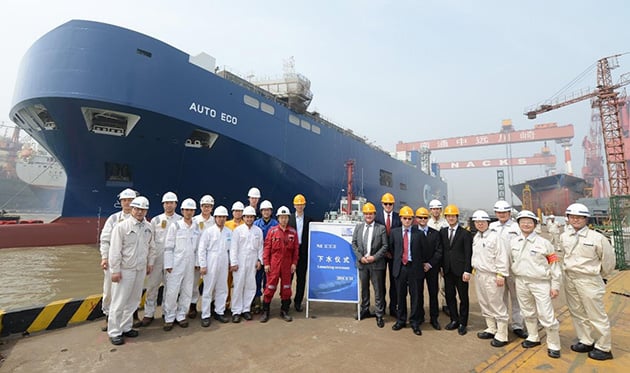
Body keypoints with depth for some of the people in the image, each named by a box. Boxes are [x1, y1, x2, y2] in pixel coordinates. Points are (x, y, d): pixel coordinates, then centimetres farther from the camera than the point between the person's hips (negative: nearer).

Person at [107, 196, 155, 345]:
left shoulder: (148, 227, 5)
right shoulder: (122, 226, -13)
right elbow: (115, 250, -13)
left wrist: (150, 263, 14)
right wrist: (115, 270, -13)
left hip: (141, 270, 6)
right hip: (125, 270, -6)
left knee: (133, 301, 14)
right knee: (119, 302, 4)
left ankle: (125, 327, 29)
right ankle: (114, 332, 18)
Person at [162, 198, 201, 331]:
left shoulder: (197, 228, 6)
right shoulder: (175, 226, -5)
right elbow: (168, 247, -5)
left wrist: (197, 262, 5)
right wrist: (168, 265, -8)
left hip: (190, 264, 4)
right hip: (176, 264, -4)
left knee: (187, 291, 9)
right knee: (172, 291, -1)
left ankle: (181, 316, 24)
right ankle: (169, 318, 16)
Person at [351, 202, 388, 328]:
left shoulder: (381, 228, -3)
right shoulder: (358, 227, 6)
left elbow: (385, 246, -5)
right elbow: (354, 244, 5)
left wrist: (374, 257, -14)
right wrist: (360, 257, -6)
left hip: (376, 263, -3)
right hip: (362, 262, 3)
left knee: (378, 290, 4)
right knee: (364, 288, 16)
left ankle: (379, 315, 15)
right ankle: (365, 310, 32)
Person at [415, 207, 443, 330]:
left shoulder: (435, 233, 3)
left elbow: (439, 251, -1)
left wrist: (430, 264, -10)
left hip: (432, 268, 1)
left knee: (433, 293, 7)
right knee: (418, 292, 7)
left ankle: (434, 318, 19)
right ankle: (419, 316, 22)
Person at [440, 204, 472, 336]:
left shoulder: (465, 233, -5)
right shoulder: (442, 232, 7)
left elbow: (468, 254, -7)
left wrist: (467, 271, -12)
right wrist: (442, 266, 4)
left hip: (460, 270, -4)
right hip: (447, 270, 4)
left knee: (463, 297, 7)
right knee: (449, 296, 11)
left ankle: (462, 323, 20)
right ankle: (454, 320, 26)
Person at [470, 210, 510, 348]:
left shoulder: (494, 236, -14)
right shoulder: (476, 237, 9)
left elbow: (502, 257, -16)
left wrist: (501, 275, -17)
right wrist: (474, 268, 14)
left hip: (492, 276, -8)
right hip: (479, 274, 8)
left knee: (497, 305, 0)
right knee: (484, 304, 17)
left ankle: (501, 335, 12)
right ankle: (491, 329, 32)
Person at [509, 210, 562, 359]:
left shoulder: (543, 243, -9)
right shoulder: (513, 242, 1)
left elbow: (554, 265, -5)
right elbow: (511, 262, 11)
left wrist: (555, 286, -5)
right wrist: (516, 279, 12)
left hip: (540, 283, -4)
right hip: (521, 282, 4)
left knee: (546, 315, -2)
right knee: (528, 312, 18)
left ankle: (553, 345, 17)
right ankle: (533, 338, 36)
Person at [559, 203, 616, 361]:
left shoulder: (596, 237, -12)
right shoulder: (564, 236, 2)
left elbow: (608, 258, -1)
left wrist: (602, 275, 9)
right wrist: (567, 269, 11)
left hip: (589, 280, -5)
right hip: (569, 279, 5)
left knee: (596, 315, 4)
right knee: (577, 312, 16)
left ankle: (603, 348, 21)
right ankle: (586, 341, 31)